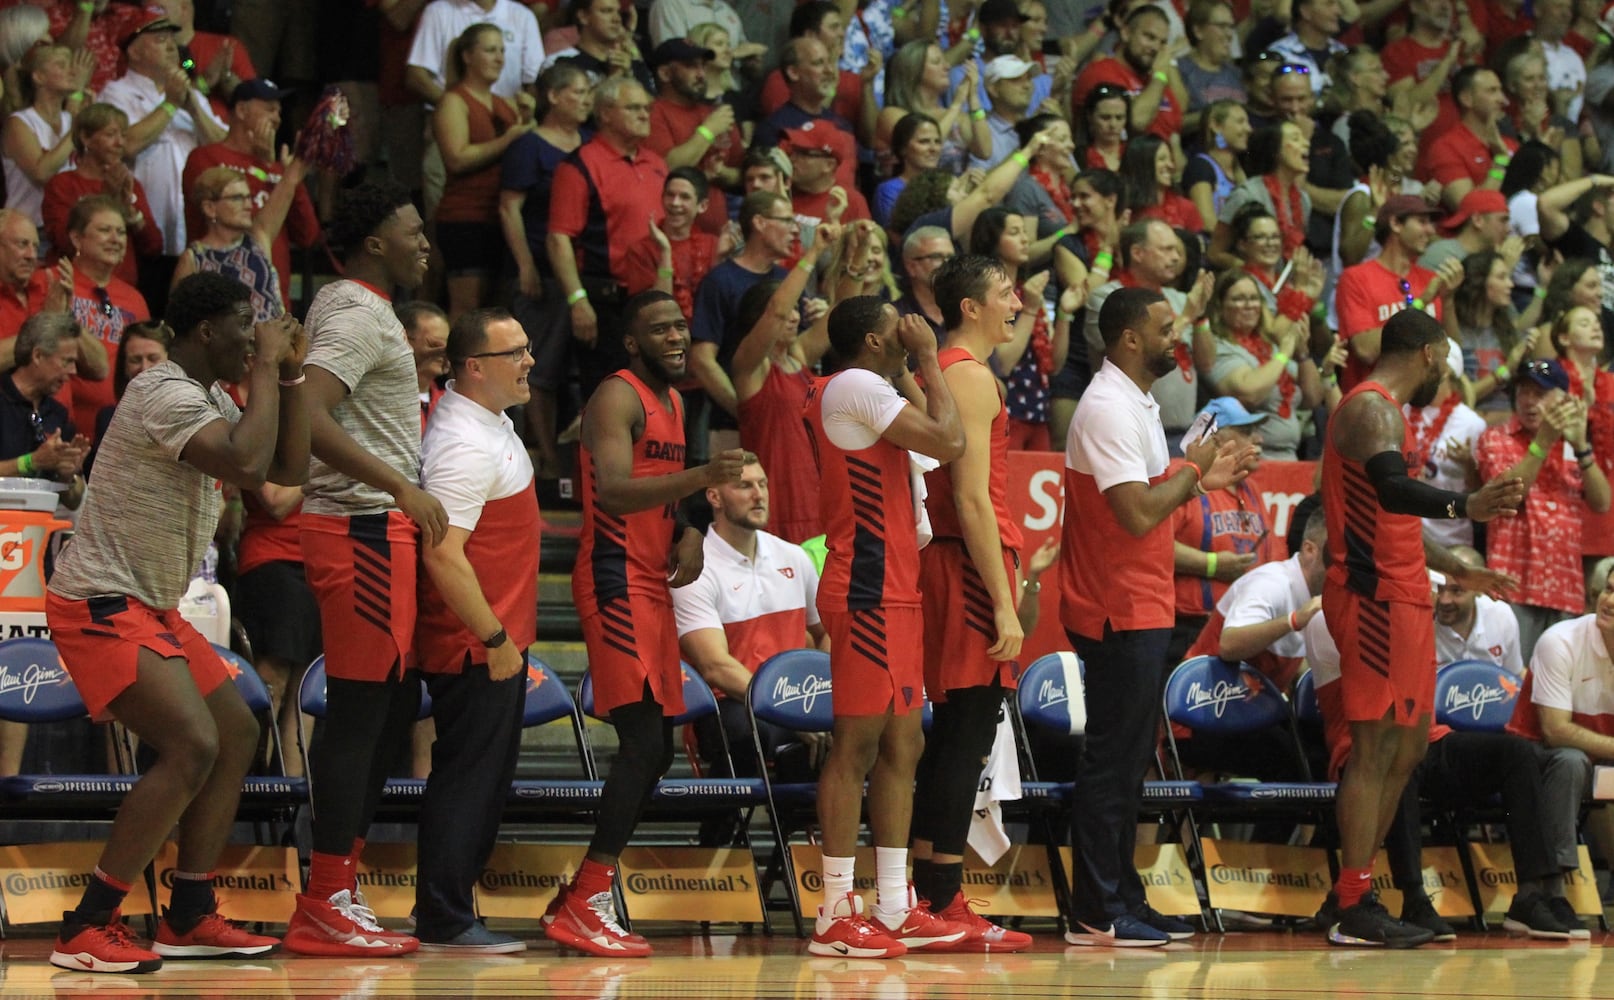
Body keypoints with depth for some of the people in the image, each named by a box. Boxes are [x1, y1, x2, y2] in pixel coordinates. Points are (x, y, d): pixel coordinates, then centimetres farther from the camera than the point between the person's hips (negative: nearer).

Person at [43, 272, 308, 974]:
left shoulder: (212, 399, 14)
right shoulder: (166, 394, -19)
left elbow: (288, 469, 17)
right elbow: (246, 463, -32)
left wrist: (291, 376, 7)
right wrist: (265, 369, -21)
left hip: (150, 607, 11)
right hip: (101, 604, -11)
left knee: (236, 733, 12)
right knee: (192, 746, -21)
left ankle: (189, 919, 16)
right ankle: (86, 930, -18)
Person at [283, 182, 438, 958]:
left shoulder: (349, 306, 18)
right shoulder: (359, 315, -14)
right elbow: (306, 414, -28)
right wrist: (401, 486, -31)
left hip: (375, 525, 11)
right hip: (364, 525, -11)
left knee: (392, 705, 12)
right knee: (361, 711, -9)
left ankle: (336, 894, 15)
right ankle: (324, 909, -7)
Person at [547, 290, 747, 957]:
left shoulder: (671, 401, 17)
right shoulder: (618, 397, -12)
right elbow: (614, 492, -28)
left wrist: (688, 533, 6)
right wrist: (702, 477, -39)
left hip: (654, 584, 10)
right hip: (617, 583, -10)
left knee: (656, 748, 10)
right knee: (644, 741, -17)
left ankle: (580, 900, 16)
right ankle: (586, 907, -16)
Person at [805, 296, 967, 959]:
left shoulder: (852, 392, 19)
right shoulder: (857, 387, -13)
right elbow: (947, 442, -20)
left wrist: (916, 369, 18)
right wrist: (928, 360, -9)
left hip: (891, 592, 11)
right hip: (868, 592, -11)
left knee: (901, 744, 11)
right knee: (858, 744, -9)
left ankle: (895, 909, 14)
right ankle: (836, 916, -7)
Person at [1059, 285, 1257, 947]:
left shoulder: (1134, 403, 17)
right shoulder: (1109, 408, -17)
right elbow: (1137, 513, -24)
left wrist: (1201, 479, 9)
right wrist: (1192, 470, -10)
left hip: (1139, 609, 11)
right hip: (1119, 610, -11)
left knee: (1128, 759, 13)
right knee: (1112, 759, -7)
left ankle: (1124, 900, 18)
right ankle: (1096, 915, -5)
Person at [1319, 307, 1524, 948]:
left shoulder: (1380, 409, 20)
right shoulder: (1373, 409, -13)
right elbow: (1391, 489, -33)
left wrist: (1449, 569, 35)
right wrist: (1463, 507, -50)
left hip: (1398, 599, 11)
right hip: (1376, 602, -11)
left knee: (1406, 748, 13)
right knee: (1375, 750, -9)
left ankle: (1358, 896, 16)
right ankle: (1354, 912, -8)